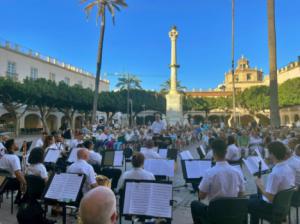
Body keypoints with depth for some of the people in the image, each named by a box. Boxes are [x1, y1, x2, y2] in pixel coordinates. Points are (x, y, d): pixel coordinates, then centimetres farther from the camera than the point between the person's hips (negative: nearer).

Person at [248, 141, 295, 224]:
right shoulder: (289, 169, -6)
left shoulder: (275, 174, -33)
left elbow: (270, 198, -28)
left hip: (272, 206, -8)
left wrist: (260, 185, -14)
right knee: (253, 197, 26)